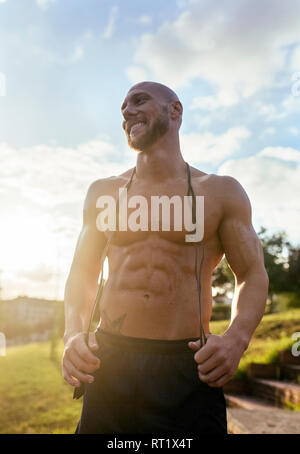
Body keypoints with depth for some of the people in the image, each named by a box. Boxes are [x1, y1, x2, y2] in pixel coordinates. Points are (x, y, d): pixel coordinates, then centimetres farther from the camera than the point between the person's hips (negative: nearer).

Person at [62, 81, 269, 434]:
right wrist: (72, 335, -5)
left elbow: (253, 276, 6)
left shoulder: (221, 192, 5)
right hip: (109, 367, 2)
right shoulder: (103, 192, 11)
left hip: (189, 369, -1)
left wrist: (236, 338, -14)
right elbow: (81, 275, 14)